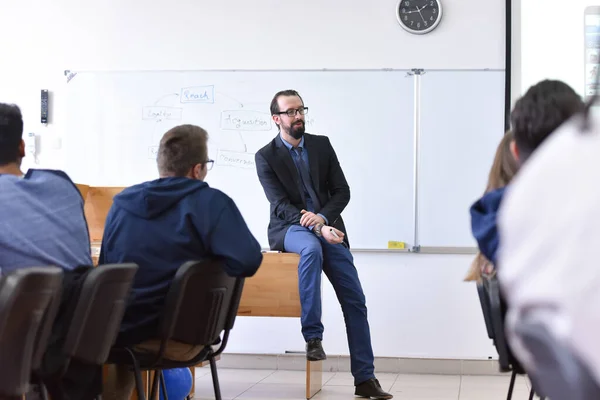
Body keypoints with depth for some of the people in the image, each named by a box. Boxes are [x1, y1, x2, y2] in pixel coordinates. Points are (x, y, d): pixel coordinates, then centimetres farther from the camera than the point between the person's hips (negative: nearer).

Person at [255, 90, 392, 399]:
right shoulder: (266, 157, -4)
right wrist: (318, 228, -27)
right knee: (311, 249, -40)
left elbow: (342, 191, 3)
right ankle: (313, 336, -35)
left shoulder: (322, 144, 7)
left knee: (355, 301, -7)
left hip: (328, 225, 4)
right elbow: (281, 205, -13)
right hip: (290, 229, -4)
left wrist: (322, 217, -17)